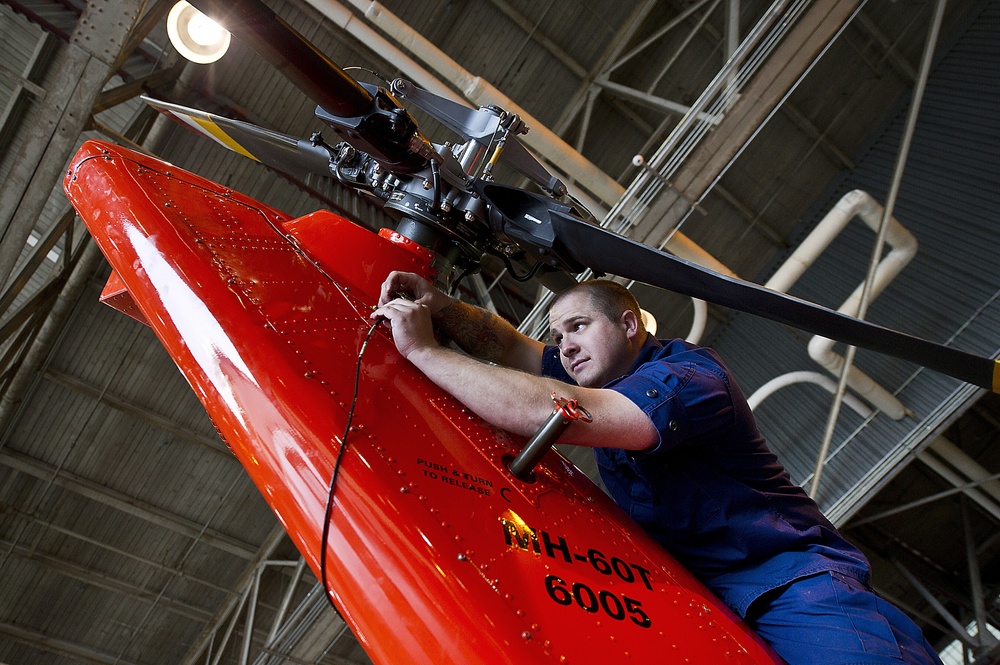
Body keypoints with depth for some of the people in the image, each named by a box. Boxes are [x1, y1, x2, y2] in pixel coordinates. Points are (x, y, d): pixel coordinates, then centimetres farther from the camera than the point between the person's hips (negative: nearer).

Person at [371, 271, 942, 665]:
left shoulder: (689, 374, -12)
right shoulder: (601, 378, 15)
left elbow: (559, 414, -24)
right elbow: (506, 346, 11)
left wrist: (423, 349, -20)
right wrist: (437, 306, -10)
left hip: (786, 578, -7)